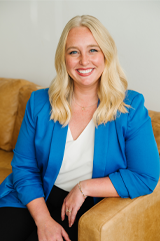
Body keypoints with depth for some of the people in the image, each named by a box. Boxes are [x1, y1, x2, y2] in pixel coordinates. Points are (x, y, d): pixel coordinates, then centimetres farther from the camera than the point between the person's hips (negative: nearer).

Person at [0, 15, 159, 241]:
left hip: (89, 207, -2)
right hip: (36, 199, 2)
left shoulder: (131, 107, -9)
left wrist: (84, 188, -13)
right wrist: (43, 219, -15)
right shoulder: (39, 102, -3)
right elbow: (23, 167, -3)